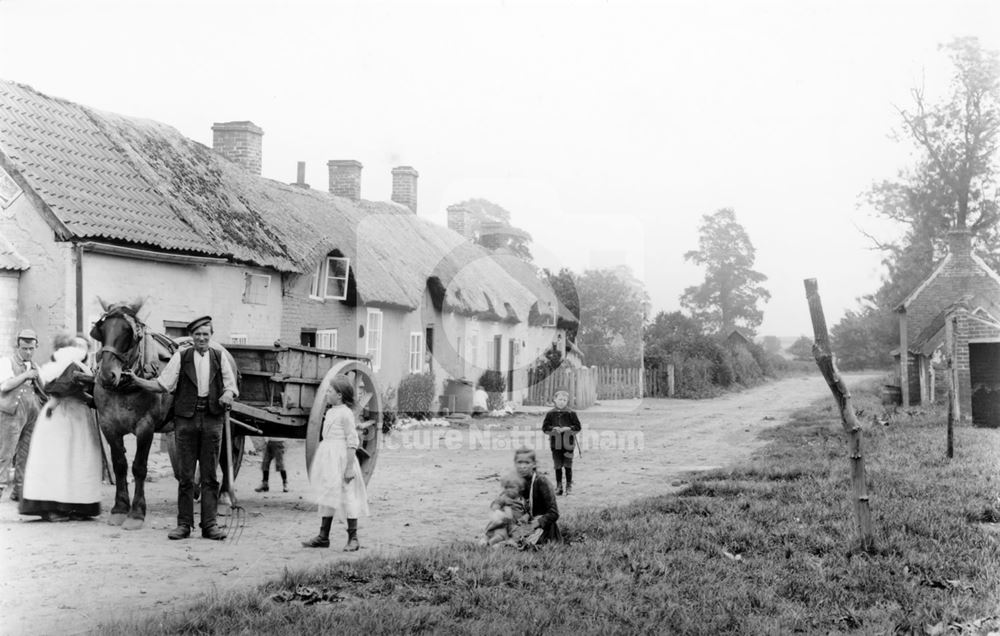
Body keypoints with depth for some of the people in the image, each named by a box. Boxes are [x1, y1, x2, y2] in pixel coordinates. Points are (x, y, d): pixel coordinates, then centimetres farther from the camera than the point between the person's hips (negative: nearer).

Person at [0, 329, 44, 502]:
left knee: (26, 454, 5)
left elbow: (42, 391, 25)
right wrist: (25, 375, -12)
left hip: (32, 415, 5)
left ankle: (19, 490, 10)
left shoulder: (35, 367, 20)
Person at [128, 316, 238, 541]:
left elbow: (230, 384, 7)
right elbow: (163, 384, 1)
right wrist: (138, 381, -11)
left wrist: (228, 395, -14)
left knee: (210, 475, 4)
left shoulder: (219, 356, 8)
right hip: (186, 418, -1)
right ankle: (184, 524, 10)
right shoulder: (181, 356, 5)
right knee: (185, 475, 3)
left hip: (212, 419, 1)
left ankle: (209, 524, 9)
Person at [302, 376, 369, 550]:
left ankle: (353, 539, 6)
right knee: (326, 497, 11)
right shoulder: (330, 413, 12)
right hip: (328, 458, 9)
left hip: (341, 458, -9)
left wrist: (350, 467, -19)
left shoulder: (345, 413, -13)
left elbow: (352, 442, -15)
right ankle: (323, 537, 17)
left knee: (347, 497, -2)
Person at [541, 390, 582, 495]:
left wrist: (568, 429, -17)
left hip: (568, 443, -2)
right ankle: (559, 486, 16)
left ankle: (569, 486, 12)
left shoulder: (571, 413, -1)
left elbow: (578, 427, -3)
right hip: (555, 443, 2)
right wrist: (553, 429, -14)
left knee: (568, 465, 2)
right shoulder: (550, 414, 3)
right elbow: (544, 427, 2)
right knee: (557, 466, 6)